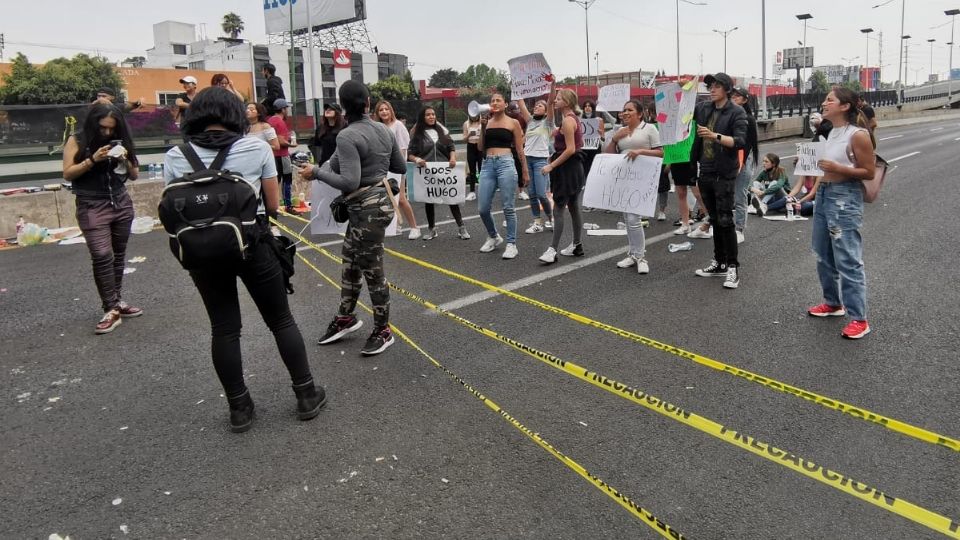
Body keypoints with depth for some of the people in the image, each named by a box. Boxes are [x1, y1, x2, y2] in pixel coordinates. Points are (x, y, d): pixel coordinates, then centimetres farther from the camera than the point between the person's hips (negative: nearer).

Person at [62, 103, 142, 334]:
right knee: (102, 256, -12)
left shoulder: (120, 142, 7)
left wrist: (125, 160, -10)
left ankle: (117, 301, 19)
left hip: (121, 204, 4)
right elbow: (67, 174, -6)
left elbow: (134, 175, 10)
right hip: (92, 207, -4)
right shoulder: (77, 141, -1)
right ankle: (111, 310, -9)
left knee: (118, 255, 8)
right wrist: (93, 160, -17)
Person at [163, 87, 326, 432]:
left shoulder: (175, 157, 0)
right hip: (253, 244, -1)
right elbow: (272, 206, 0)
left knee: (224, 329, 10)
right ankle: (306, 395, 19)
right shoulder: (257, 147, -4)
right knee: (281, 321, 11)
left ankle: (239, 408, 19)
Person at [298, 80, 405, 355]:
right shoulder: (384, 130, 4)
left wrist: (316, 172, -14)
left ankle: (383, 331, 18)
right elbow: (401, 168, 11)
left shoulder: (347, 136, -19)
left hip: (369, 207, -9)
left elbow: (349, 182, -26)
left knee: (372, 270, 4)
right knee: (350, 262, 20)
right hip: (376, 201, 9)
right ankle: (345, 318, 35)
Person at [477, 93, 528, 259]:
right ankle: (493, 236, 27)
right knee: (483, 208, 3)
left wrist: (525, 171, 4)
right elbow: (480, 148, 10)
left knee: (508, 207, -3)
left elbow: (519, 150, 5)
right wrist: (483, 128, 1)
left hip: (506, 163, -4)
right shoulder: (487, 122, 14)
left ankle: (511, 244, 7)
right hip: (487, 164, 4)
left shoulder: (513, 123, 5)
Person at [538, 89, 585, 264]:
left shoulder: (567, 120, -16)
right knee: (573, 207, 15)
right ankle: (576, 246, 23)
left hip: (567, 168, -10)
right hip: (573, 167, 10)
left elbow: (570, 149, -22)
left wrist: (551, 165, -20)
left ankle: (552, 250, -12)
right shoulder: (573, 119, 15)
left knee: (558, 209, -11)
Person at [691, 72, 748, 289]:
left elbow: (740, 141, -17)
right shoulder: (704, 108, 9)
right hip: (706, 172, 6)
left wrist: (715, 136, -30)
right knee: (714, 219, 12)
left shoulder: (737, 112, -7)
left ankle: (733, 267, 2)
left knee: (725, 220, -7)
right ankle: (719, 262, 23)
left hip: (724, 174, -6)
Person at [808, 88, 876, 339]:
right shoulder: (831, 132, 12)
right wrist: (812, 162, 10)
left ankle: (859, 319, -1)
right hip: (823, 194, 9)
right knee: (824, 256, 16)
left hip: (845, 198, -9)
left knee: (848, 260, -7)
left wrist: (838, 168, -22)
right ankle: (833, 303, 33)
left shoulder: (858, 135, -13)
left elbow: (869, 172, -12)